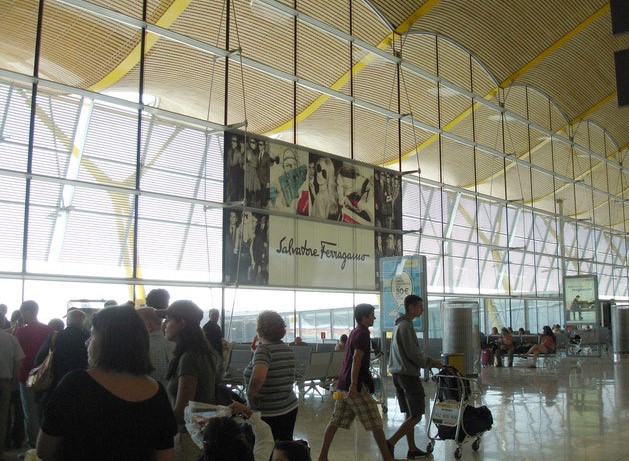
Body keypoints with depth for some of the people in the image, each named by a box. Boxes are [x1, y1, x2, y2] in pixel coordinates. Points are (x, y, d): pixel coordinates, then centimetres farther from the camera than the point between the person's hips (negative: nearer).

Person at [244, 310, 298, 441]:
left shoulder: (264, 350, -17)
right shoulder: (288, 350, 7)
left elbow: (258, 376, -34)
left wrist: (251, 392, -17)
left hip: (268, 414, -7)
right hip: (290, 408, 7)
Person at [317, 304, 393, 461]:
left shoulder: (353, 333, 17)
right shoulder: (362, 334, -12)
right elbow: (357, 359, -23)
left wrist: (369, 379, 36)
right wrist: (353, 384, -30)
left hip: (343, 385, 9)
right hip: (357, 386, -9)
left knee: (335, 422, 9)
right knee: (375, 423, -1)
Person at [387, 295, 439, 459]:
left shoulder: (399, 325, 16)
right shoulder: (406, 326, -15)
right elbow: (413, 354, -18)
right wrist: (433, 363, -7)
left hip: (398, 374, 10)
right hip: (409, 374, -10)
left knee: (409, 414, 14)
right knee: (416, 416, -5)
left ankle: (412, 449, 18)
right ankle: (390, 443, -10)